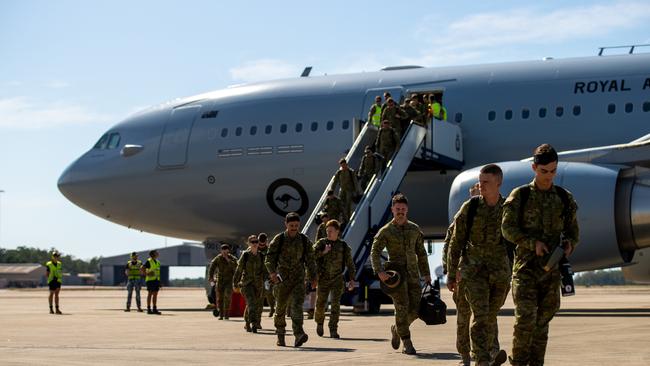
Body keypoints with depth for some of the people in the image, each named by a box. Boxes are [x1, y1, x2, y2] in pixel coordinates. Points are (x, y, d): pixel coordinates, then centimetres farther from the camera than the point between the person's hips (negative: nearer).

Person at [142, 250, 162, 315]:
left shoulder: (157, 262, 16)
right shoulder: (149, 261, -8)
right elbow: (142, 268, -17)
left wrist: (159, 282, 15)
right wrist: (146, 275, -16)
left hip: (156, 280, 7)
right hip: (150, 280, -7)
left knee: (155, 295, 5)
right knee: (150, 294, -6)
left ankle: (155, 309, 8)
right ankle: (149, 309, -3)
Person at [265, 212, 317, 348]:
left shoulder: (304, 241, 6)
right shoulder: (278, 240, 0)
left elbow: (310, 260, 13)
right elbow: (269, 258, -4)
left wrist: (313, 278, 13)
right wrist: (272, 272, -20)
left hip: (298, 280, 0)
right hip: (282, 280, 0)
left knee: (297, 306, -16)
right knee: (280, 308, 8)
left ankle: (299, 334, -28)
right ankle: (280, 336, 23)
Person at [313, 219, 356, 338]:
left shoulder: (343, 246, 3)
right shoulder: (321, 243, 1)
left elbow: (350, 264, 9)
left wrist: (352, 279, 3)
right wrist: (323, 252, -22)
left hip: (337, 280, 0)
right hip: (323, 279, 0)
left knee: (336, 304, -11)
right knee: (320, 304, 5)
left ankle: (333, 330, -8)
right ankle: (319, 323, 33)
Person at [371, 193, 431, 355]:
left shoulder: (415, 229, 12)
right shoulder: (385, 231, 0)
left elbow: (421, 253, 18)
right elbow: (375, 252, -7)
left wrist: (426, 274, 15)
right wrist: (379, 271, -23)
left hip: (413, 273, 4)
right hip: (396, 273, -4)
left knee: (415, 309, -1)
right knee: (402, 307, -14)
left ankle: (396, 329, 27)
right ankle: (407, 343, -9)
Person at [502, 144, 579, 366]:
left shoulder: (564, 198, 8)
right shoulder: (520, 196, 0)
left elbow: (573, 230, 14)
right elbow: (508, 229, -5)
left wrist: (569, 244, -9)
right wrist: (533, 243, -18)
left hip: (552, 268, 3)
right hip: (526, 266, -3)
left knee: (542, 320, 6)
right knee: (525, 318, -12)